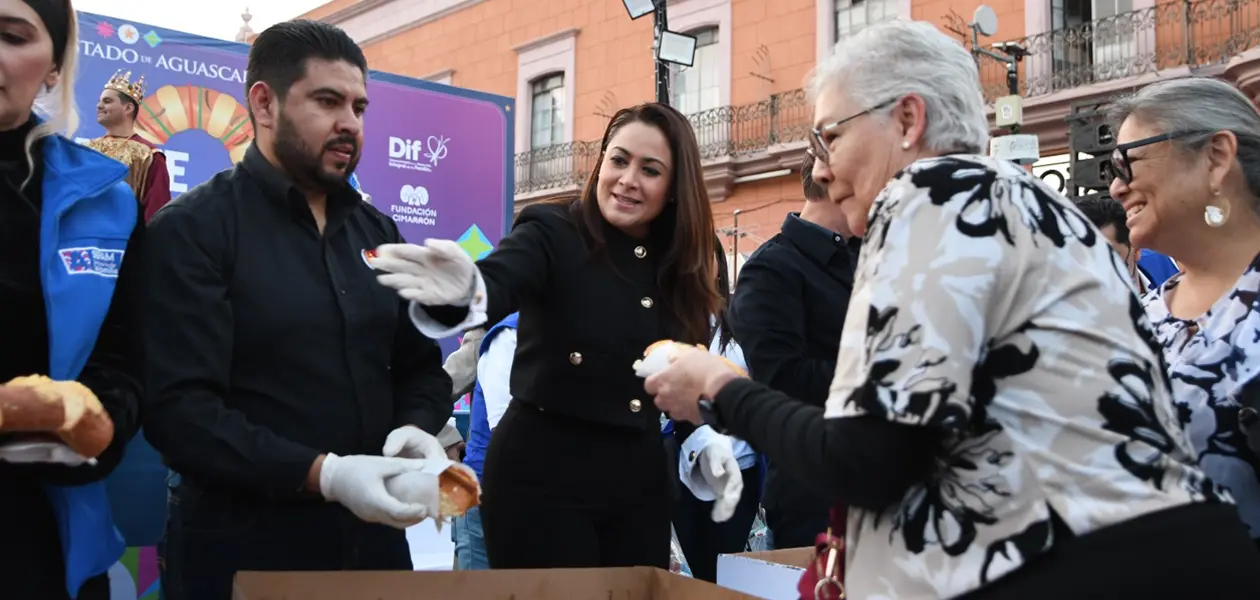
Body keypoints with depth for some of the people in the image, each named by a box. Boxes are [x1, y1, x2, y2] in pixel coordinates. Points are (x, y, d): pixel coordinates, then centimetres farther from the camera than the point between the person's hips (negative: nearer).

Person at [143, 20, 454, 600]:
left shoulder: (378, 232, 11)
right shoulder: (191, 230, -8)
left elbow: (422, 366, 14)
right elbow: (178, 406, -17)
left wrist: (415, 428, -8)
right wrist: (322, 474, -27)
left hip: (372, 537, 6)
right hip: (239, 550, -6)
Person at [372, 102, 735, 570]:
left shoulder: (683, 267, 6)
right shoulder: (553, 234, -8)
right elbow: (499, 282, -28)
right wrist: (463, 292, -51)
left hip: (640, 480, 5)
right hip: (542, 474, -5)